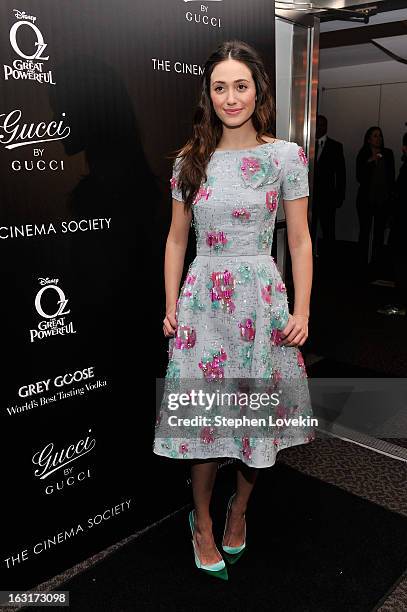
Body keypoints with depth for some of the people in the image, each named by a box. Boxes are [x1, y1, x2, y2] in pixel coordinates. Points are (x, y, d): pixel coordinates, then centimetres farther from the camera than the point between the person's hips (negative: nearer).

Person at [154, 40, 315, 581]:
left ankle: (238, 512, 36)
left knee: (256, 412, 9)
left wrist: (302, 312, -4)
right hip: (202, 300, 1)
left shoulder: (286, 155, -1)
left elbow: (300, 240, 0)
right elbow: (177, 239, 9)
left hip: (261, 300, -1)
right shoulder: (190, 160, 5)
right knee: (203, 416, 6)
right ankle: (203, 522, 30)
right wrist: (171, 307, 5)